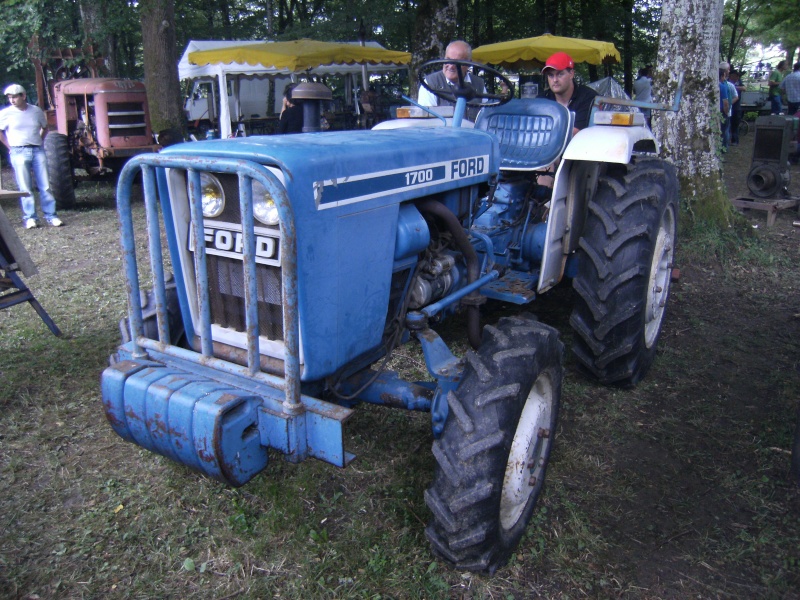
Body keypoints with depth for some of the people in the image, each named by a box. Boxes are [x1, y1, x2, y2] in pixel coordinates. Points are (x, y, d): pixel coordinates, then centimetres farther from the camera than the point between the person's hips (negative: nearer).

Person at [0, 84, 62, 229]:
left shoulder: (36, 111, 7)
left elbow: (45, 128, 22)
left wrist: (39, 142, 12)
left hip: (38, 151, 2)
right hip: (19, 153, -2)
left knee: (45, 186, 0)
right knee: (25, 188, -2)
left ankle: (51, 215, 3)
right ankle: (29, 218, 1)